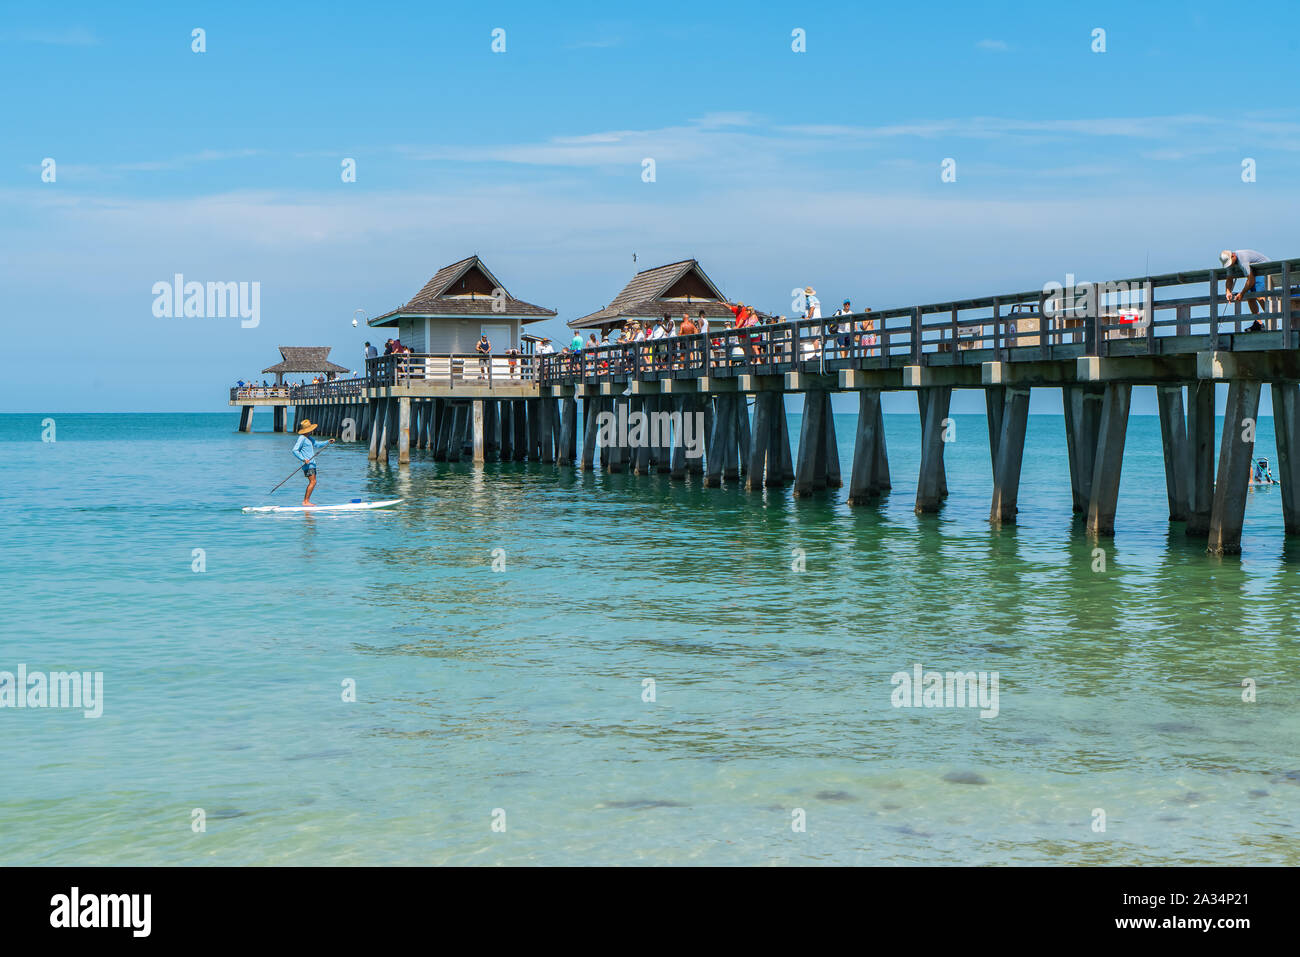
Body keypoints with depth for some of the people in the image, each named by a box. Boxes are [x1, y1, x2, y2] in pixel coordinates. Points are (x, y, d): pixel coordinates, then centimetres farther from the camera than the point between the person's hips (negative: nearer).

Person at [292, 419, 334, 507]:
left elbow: (318, 444, 29)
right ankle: (306, 502, -15)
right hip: (307, 464, -10)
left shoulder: (309, 438, 18)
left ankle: (305, 501, 14)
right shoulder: (302, 438, -12)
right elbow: (295, 450, -17)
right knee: (313, 481, -15)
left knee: (312, 482, 11)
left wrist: (328, 442, 14)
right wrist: (303, 459, -24)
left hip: (312, 463, 10)